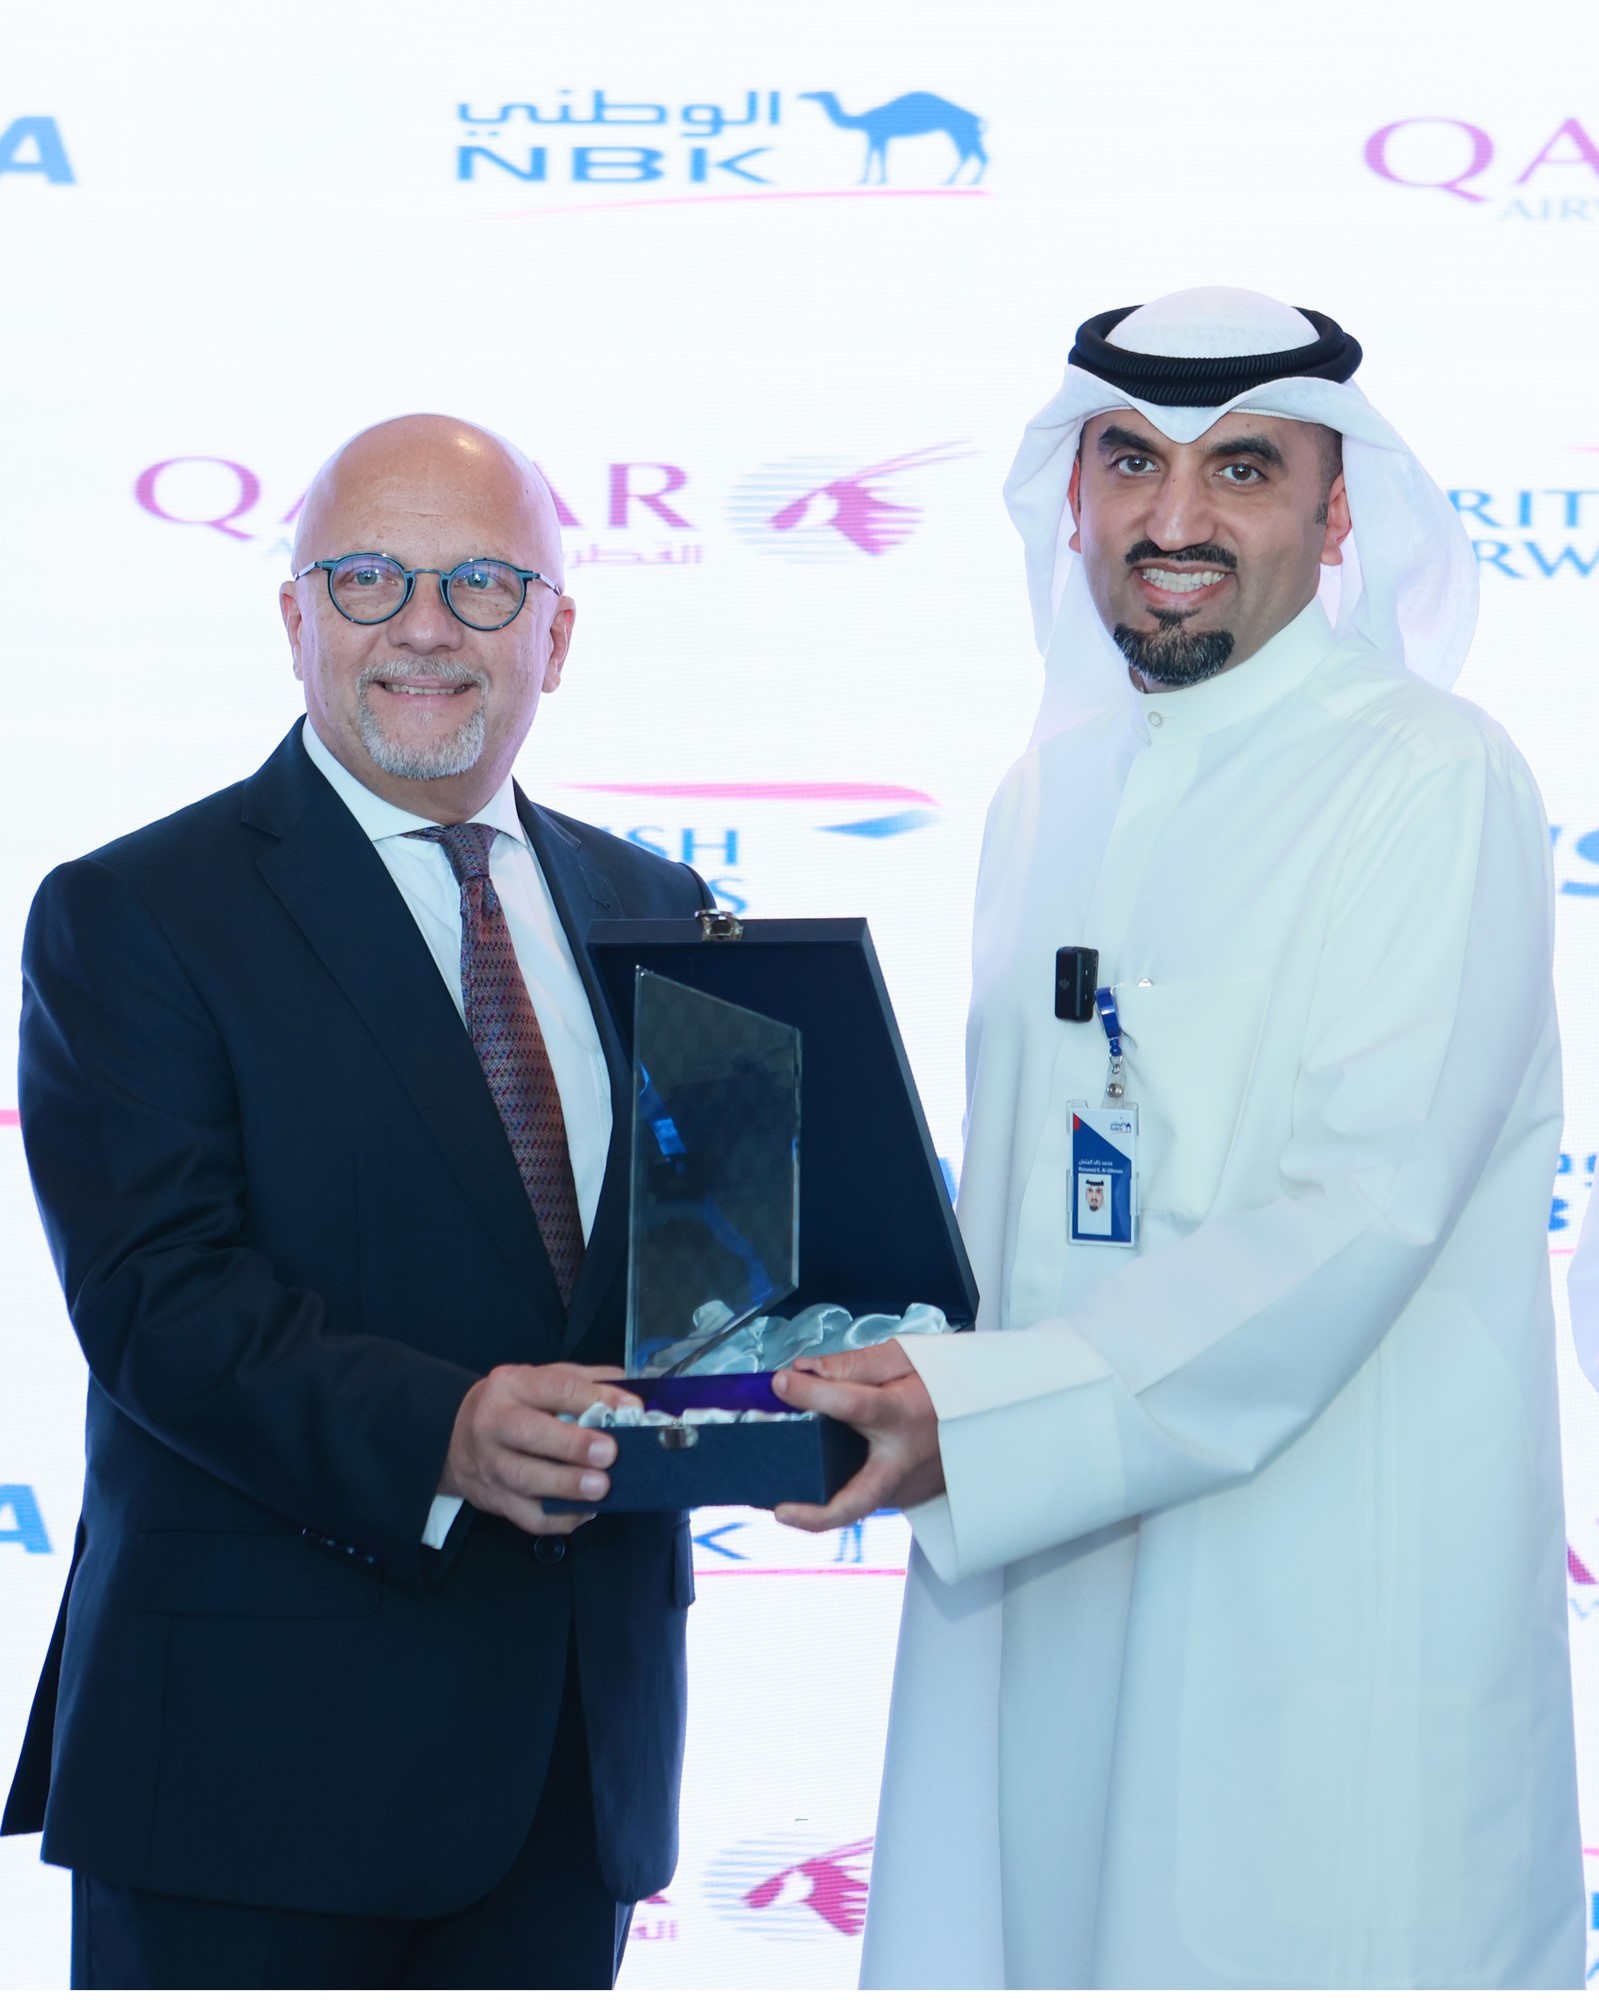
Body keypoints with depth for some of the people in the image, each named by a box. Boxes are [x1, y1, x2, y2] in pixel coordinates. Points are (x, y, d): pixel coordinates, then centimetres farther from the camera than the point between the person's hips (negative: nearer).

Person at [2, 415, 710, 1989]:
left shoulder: (653, 912, 13)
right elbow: (160, 1297, -15)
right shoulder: (129, 917, -4)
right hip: (260, 1743, -5)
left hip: (580, 1742, 5)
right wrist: (436, 1435, -29)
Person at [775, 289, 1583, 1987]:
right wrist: (896, 1371, 5)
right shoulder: (1048, 799, 15)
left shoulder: (1432, 780, -8)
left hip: (1332, 1629, -6)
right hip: (1043, 1586, 6)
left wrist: (981, 1417, -21)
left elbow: (1357, 1215, -17)